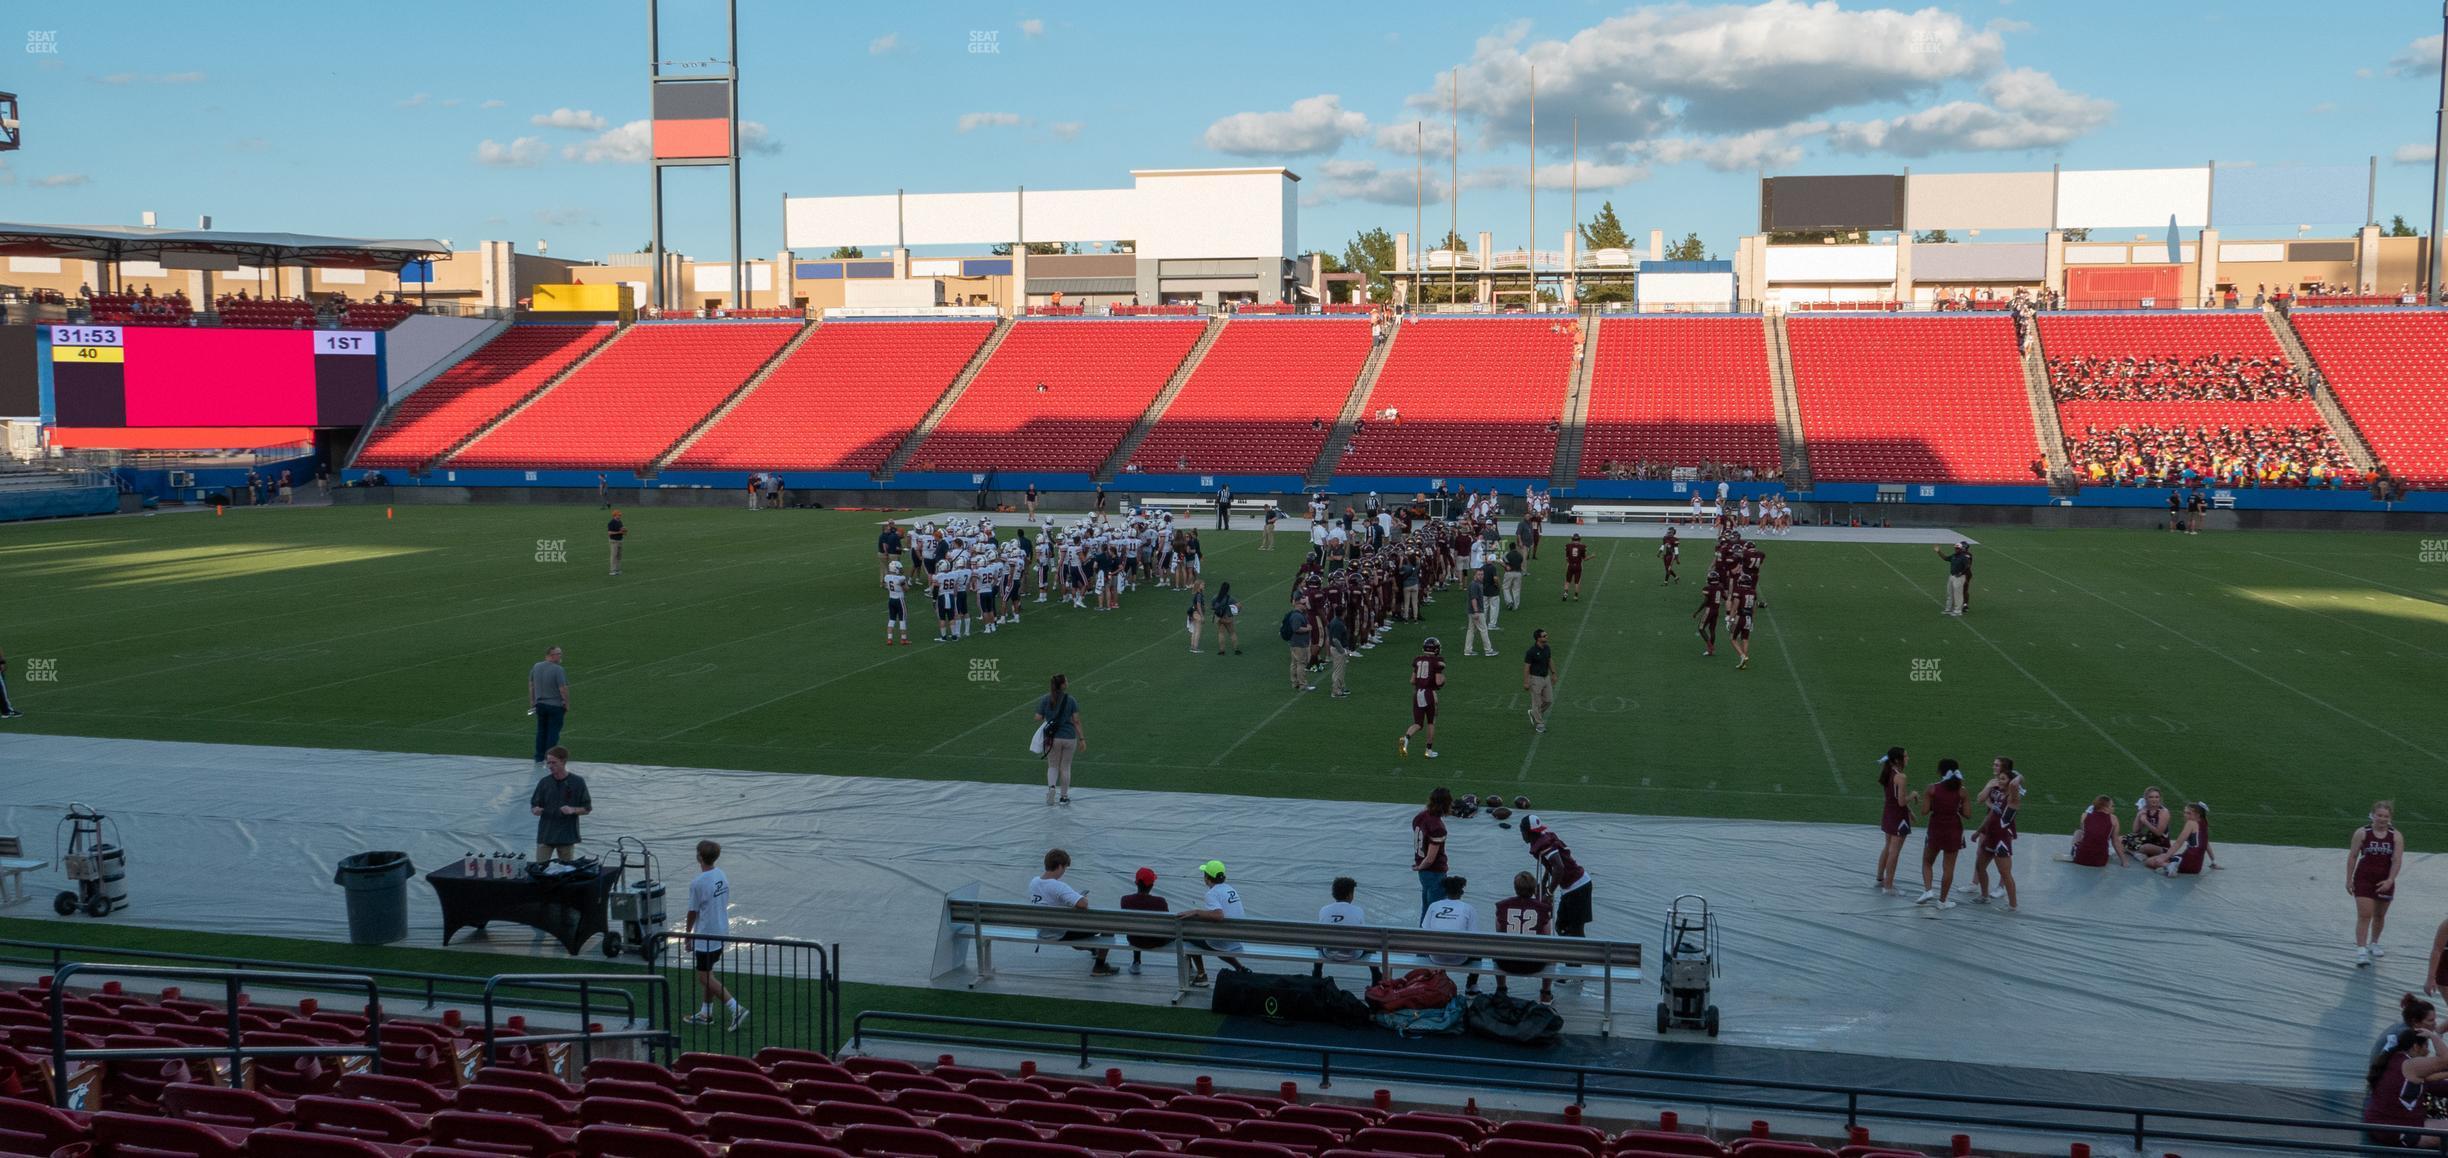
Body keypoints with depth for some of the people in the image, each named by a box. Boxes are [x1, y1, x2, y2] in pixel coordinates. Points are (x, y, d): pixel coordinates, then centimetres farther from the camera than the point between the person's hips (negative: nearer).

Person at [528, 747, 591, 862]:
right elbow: (534, 806, 6)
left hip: (567, 836, -1)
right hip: (545, 834, 1)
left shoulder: (577, 782, -4)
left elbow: (587, 808, 0)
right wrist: (535, 810, -17)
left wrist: (573, 810, -18)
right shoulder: (544, 782, 1)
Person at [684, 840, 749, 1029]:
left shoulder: (698, 883, -21)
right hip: (721, 932, 8)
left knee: (705, 978, -1)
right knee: (707, 974, 20)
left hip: (705, 936, -8)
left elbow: (693, 912, -13)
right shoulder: (722, 876, 2)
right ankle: (706, 1014, 29)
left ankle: (736, 1008, -10)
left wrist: (688, 935, 1)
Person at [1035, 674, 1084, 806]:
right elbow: (1076, 721, -8)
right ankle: (1063, 796, 20)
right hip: (1069, 738, -1)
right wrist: (1082, 739, -3)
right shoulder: (1071, 700, -8)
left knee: (1052, 766, 16)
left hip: (1053, 738, 1)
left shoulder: (1045, 700, -5)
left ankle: (1051, 787, -11)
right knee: (1065, 767, 14)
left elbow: (1038, 718, -5)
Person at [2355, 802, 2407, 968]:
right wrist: (2349, 880, -3)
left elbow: (2397, 860, -9)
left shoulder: (2396, 836, -3)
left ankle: (2374, 943, 38)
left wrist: (2390, 880, -20)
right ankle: (2361, 951, -15)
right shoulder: (2362, 833, -7)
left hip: (2385, 881, 3)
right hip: (2364, 879, -3)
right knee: (2364, 915, -11)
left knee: (2379, 915, 17)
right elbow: (2352, 857, -2)